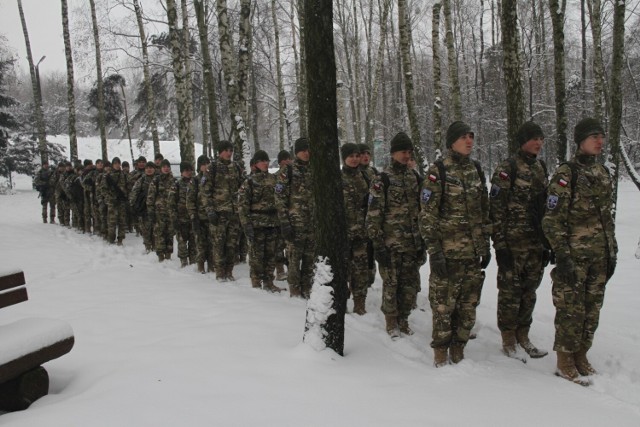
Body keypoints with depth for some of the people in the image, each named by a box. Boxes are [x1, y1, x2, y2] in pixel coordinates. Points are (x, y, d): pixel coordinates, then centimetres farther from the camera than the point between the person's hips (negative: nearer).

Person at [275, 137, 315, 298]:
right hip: (295, 224, -5)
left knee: (310, 258, 9)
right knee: (294, 258, 0)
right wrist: (284, 223, -13)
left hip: (313, 223, 5)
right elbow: (280, 199, -7)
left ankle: (306, 290, 21)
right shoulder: (288, 172, -3)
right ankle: (295, 291, 11)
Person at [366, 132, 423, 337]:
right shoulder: (382, 180, -8)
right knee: (391, 285, 5)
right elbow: (373, 215, -10)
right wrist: (378, 245, -13)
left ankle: (403, 319, 28)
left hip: (412, 244, 5)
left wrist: (422, 241, 13)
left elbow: (421, 210, 16)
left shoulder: (414, 178, 10)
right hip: (390, 244, -5)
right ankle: (391, 322, 22)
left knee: (410, 285, 10)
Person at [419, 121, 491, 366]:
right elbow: (427, 215, -10)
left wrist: (486, 245, 13)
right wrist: (434, 250, -14)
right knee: (443, 304, 2)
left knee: (469, 304, 11)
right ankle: (440, 350, 19)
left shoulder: (476, 170, 10)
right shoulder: (438, 171, -7)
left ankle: (458, 348, 26)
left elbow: (484, 211, 16)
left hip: (473, 251, 6)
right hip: (448, 251, -5)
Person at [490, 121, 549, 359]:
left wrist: (547, 243, 16)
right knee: (510, 292, 2)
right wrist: (500, 244, -15)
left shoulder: (541, 168, 13)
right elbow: (496, 209, -11)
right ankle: (508, 341, 16)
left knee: (529, 291, 13)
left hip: (536, 244, 6)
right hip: (513, 243, -6)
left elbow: (545, 208, 18)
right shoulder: (507, 169, -9)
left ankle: (522, 336, 27)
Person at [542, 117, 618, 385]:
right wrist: (562, 255, -16)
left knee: (592, 308, 12)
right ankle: (565, 363, 13)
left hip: (599, 255, 7)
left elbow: (607, 217, 19)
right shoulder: (566, 174, -10)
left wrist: (612, 252, 16)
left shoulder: (603, 174, 12)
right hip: (574, 255, -7)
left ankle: (581, 356, 27)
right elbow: (553, 220, -12)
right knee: (571, 309, -1)